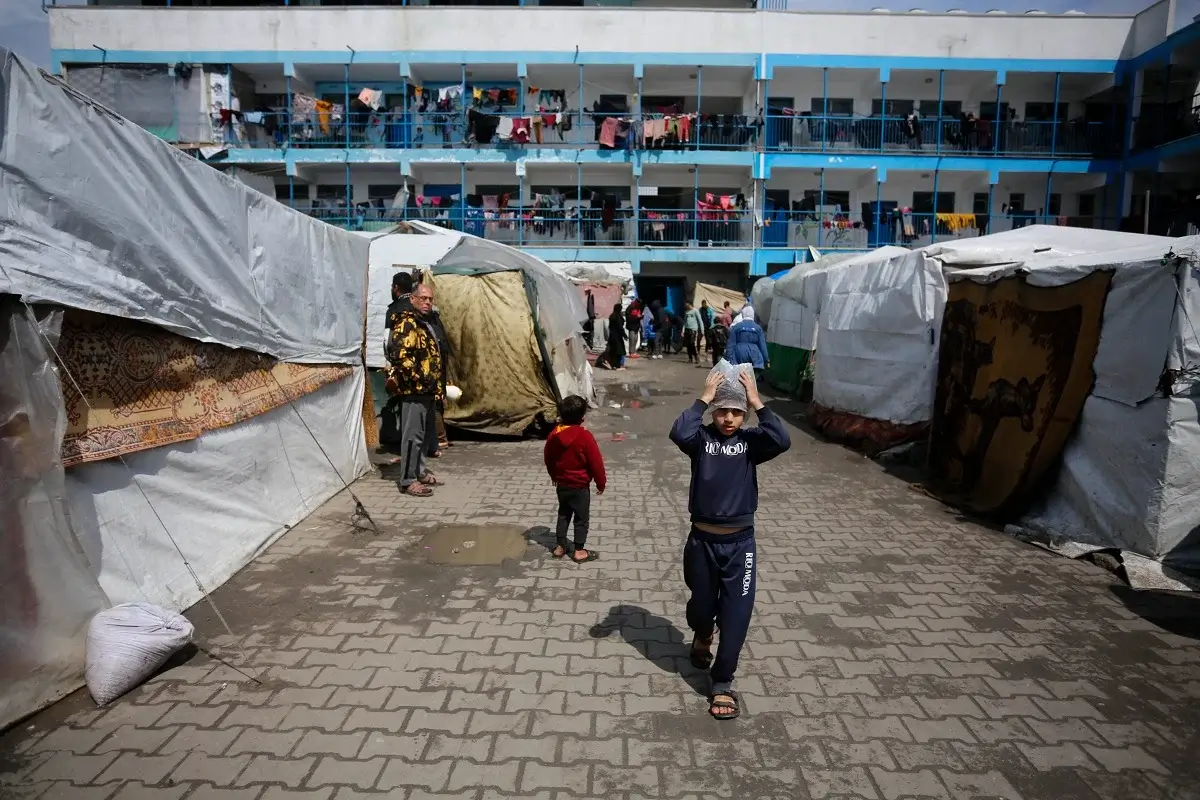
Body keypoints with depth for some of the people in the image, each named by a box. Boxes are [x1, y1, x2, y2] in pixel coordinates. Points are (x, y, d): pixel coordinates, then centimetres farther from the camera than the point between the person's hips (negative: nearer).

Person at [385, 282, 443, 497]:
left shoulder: (426, 324, 18)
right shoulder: (407, 324, -13)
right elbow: (400, 355, -25)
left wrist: (435, 385, 21)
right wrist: (417, 378, -20)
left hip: (427, 390, 10)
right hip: (414, 390, -10)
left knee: (425, 433, 17)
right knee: (413, 435, -7)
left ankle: (420, 472, 29)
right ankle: (408, 480, -1)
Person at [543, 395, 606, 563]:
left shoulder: (554, 434, -5)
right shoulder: (584, 436, -23)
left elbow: (548, 458, 9)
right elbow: (596, 462, -17)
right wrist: (601, 483, -4)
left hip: (562, 484, 5)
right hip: (580, 486, -5)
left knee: (563, 514, 20)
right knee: (582, 518, 9)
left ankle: (560, 546, 27)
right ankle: (579, 551, 16)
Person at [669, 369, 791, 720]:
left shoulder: (750, 441, -3)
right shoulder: (702, 438, -6)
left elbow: (782, 441, -24)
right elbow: (679, 433, -30)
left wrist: (757, 402, -20)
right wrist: (704, 398, -23)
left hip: (740, 542, 0)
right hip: (702, 540, 0)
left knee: (736, 614, 2)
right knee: (701, 603, 20)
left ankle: (722, 683, 19)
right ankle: (702, 636, 55)